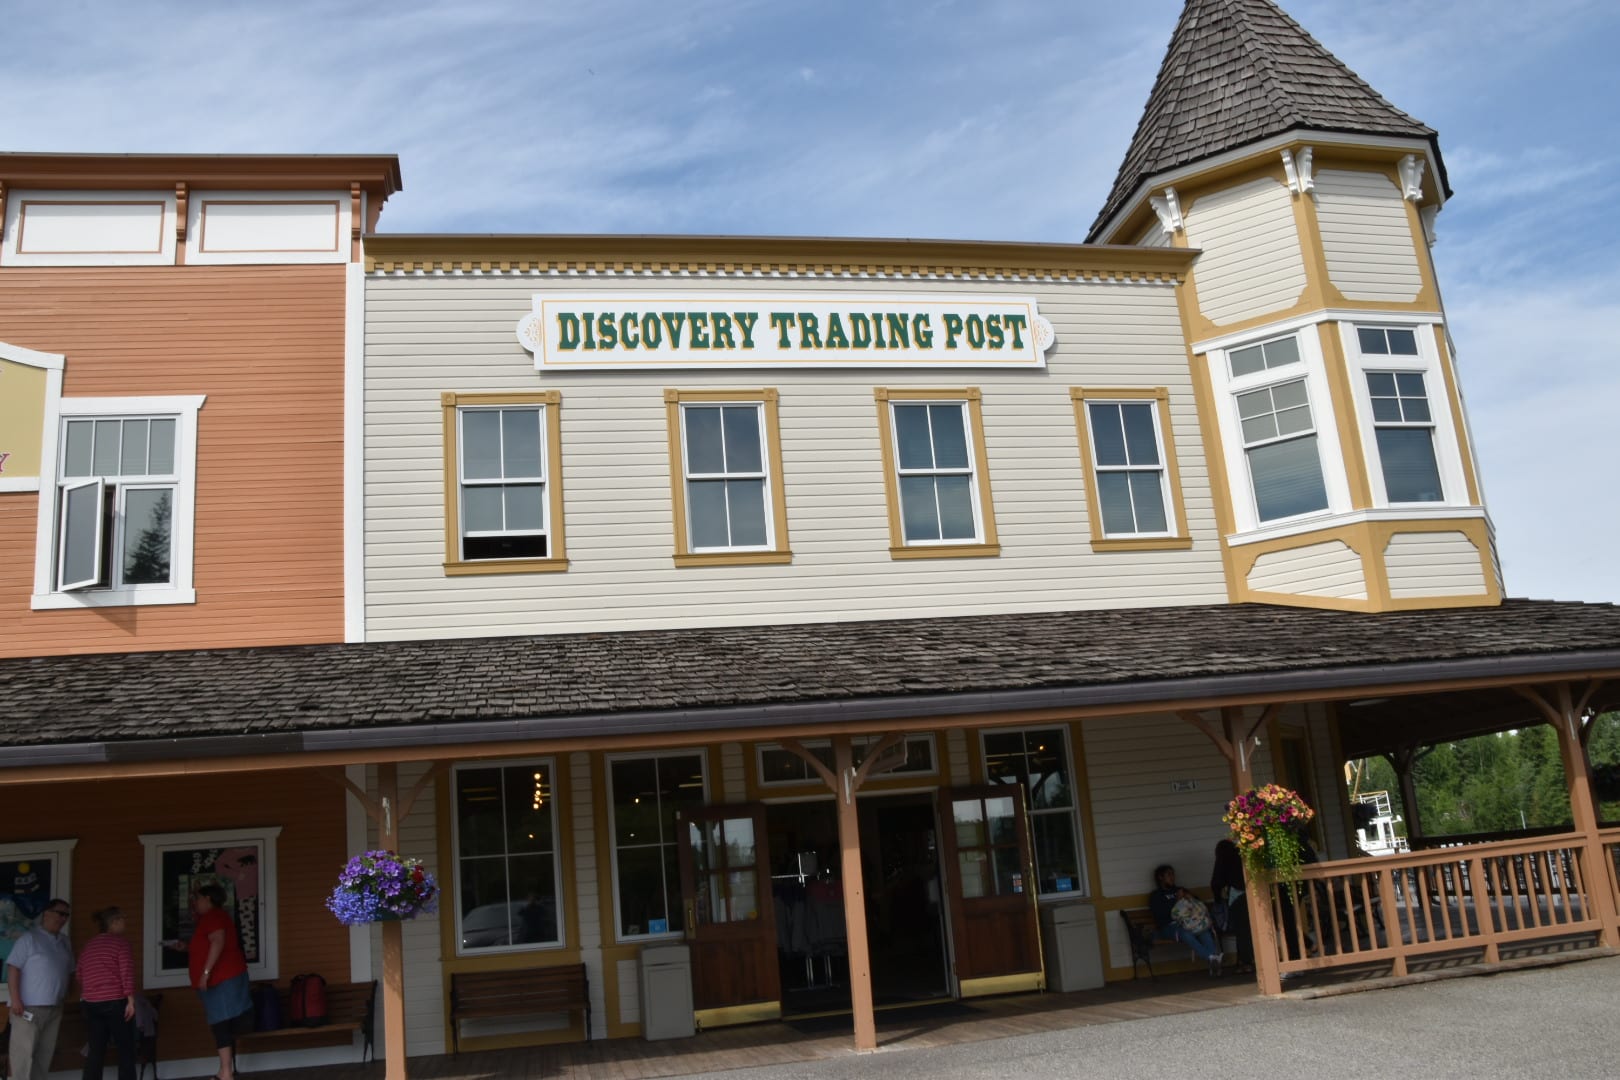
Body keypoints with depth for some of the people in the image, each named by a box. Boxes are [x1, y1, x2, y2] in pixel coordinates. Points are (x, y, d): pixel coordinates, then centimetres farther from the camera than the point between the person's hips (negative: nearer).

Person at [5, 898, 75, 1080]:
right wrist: (15, 999, -18)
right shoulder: (29, 938, -6)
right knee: (25, 1051, -5)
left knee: (45, 1052, 9)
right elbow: (13, 968, -11)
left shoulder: (64, 942, 13)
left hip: (54, 1008, 6)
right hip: (29, 1007, -6)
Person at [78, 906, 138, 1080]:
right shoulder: (121, 941, -5)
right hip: (116, 1002, -6)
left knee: (96, 1051, 9)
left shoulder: (88, 945, 15)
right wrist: (131, 1000, -13)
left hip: (91, 1003, 6)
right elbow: (127, 973, -13)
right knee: (126, 1050, 2)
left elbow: (80, 976, 19)